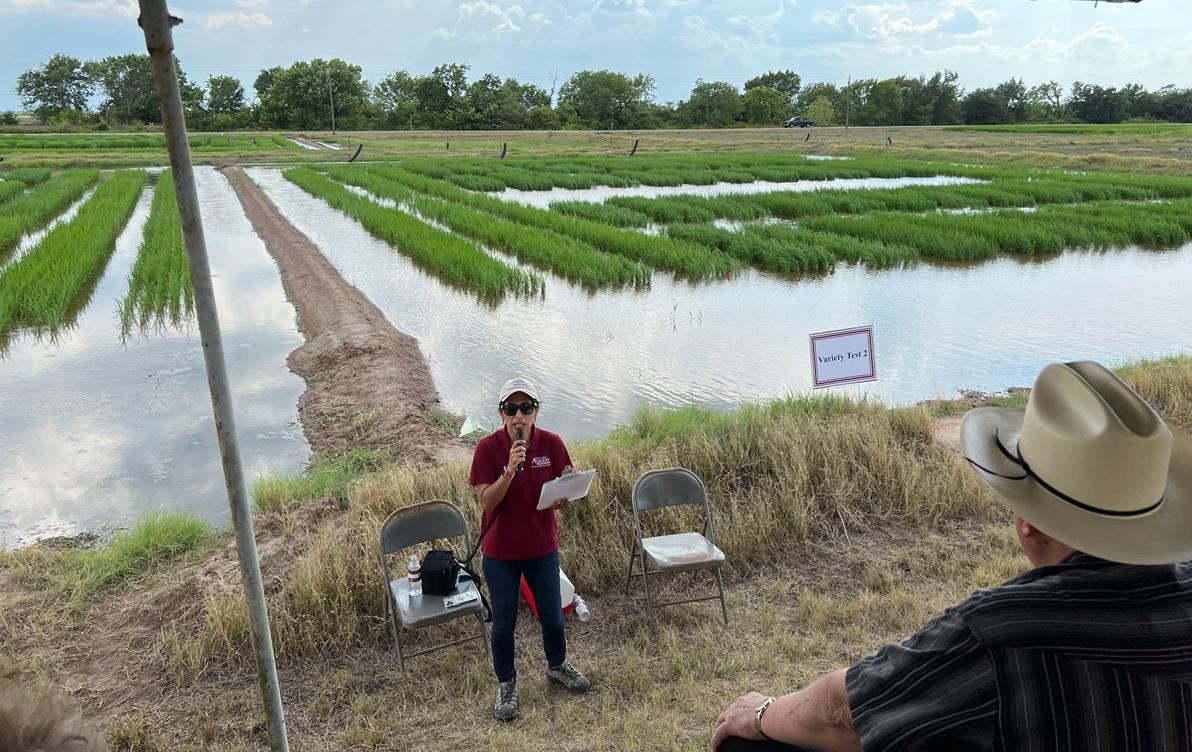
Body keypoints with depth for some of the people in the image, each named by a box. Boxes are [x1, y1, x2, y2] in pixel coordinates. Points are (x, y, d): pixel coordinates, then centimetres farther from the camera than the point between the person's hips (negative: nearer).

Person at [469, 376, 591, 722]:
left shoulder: (551, 443, -9)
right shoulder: (488, 447, -15)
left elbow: (566, 491, 0)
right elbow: (486, 502, -18)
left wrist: (561, 498, -24)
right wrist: (510, 469, -32)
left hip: (542, 547, 2)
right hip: (500, 552, -2)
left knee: (553, 618, 14)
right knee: (503, 623, 10)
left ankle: (557, 665, 45)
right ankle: (506, 684, 34)